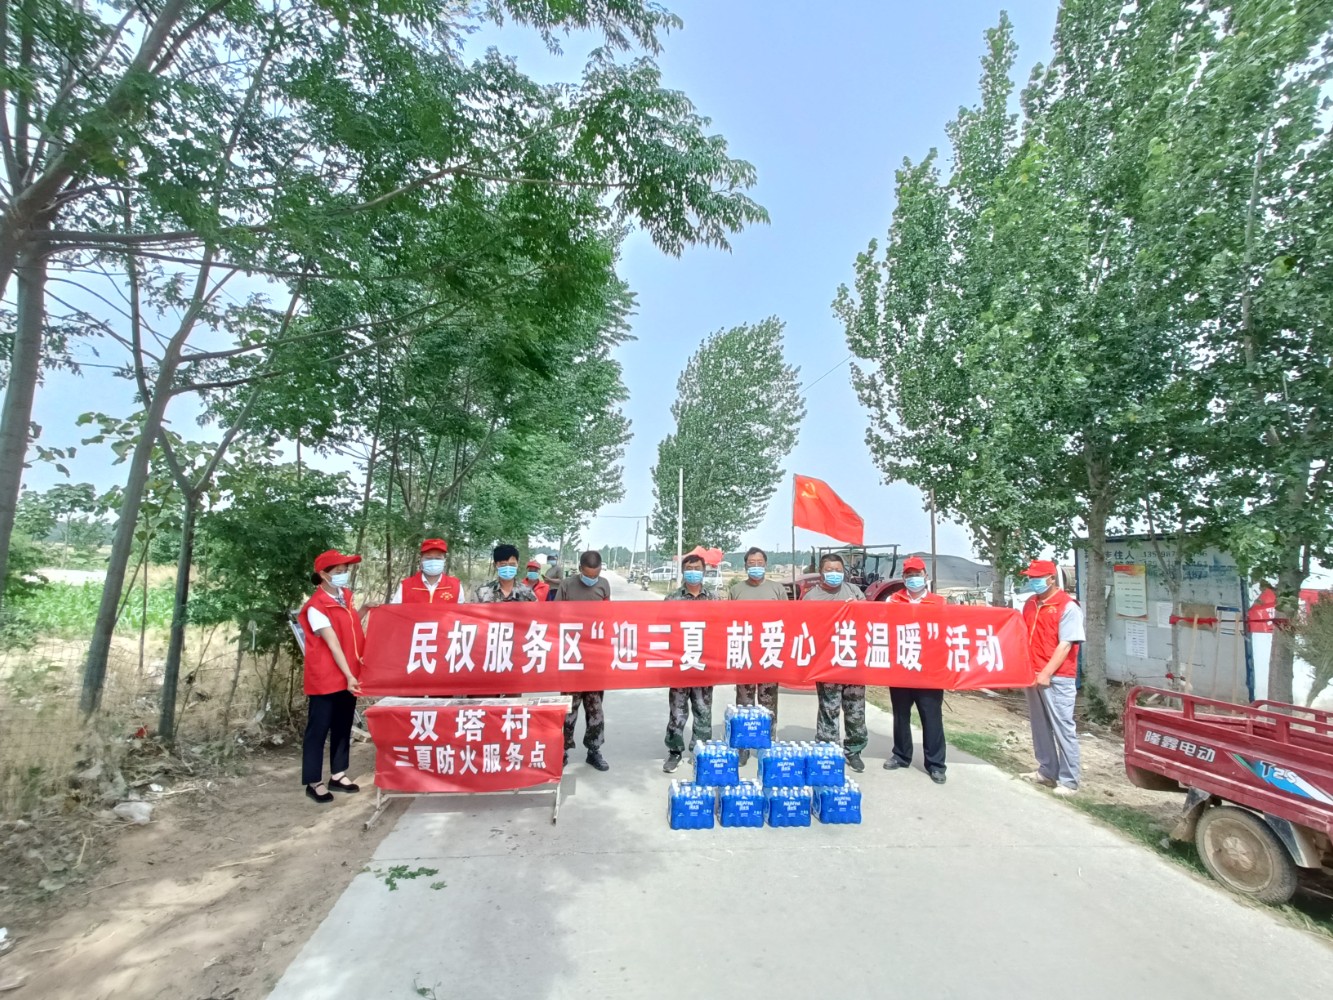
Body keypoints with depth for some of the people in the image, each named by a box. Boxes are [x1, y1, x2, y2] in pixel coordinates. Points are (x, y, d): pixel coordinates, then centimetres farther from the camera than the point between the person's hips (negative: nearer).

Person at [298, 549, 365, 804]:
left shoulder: (345, 596, 7)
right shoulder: (316, 607, -16)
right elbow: (333, 644, -18)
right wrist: (348, 675, -19)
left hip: (349, 674, 7)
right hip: (326, 678, -7)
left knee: (343, 726, 15)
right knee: (319, 729, 5)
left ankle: (338, 775, 27)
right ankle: (314, 782, 16)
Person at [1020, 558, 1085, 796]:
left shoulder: (1068, 606, -10)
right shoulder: (1030, 604, 11)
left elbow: (1065, 645, -15)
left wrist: (1047, 673, -17)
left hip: (1057, 678, -7)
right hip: (1032, 675, 7)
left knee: (1063, 728, -1)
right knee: (1040, 726, 14)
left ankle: (1069, 780, 7)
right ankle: (1047, 770, 25)